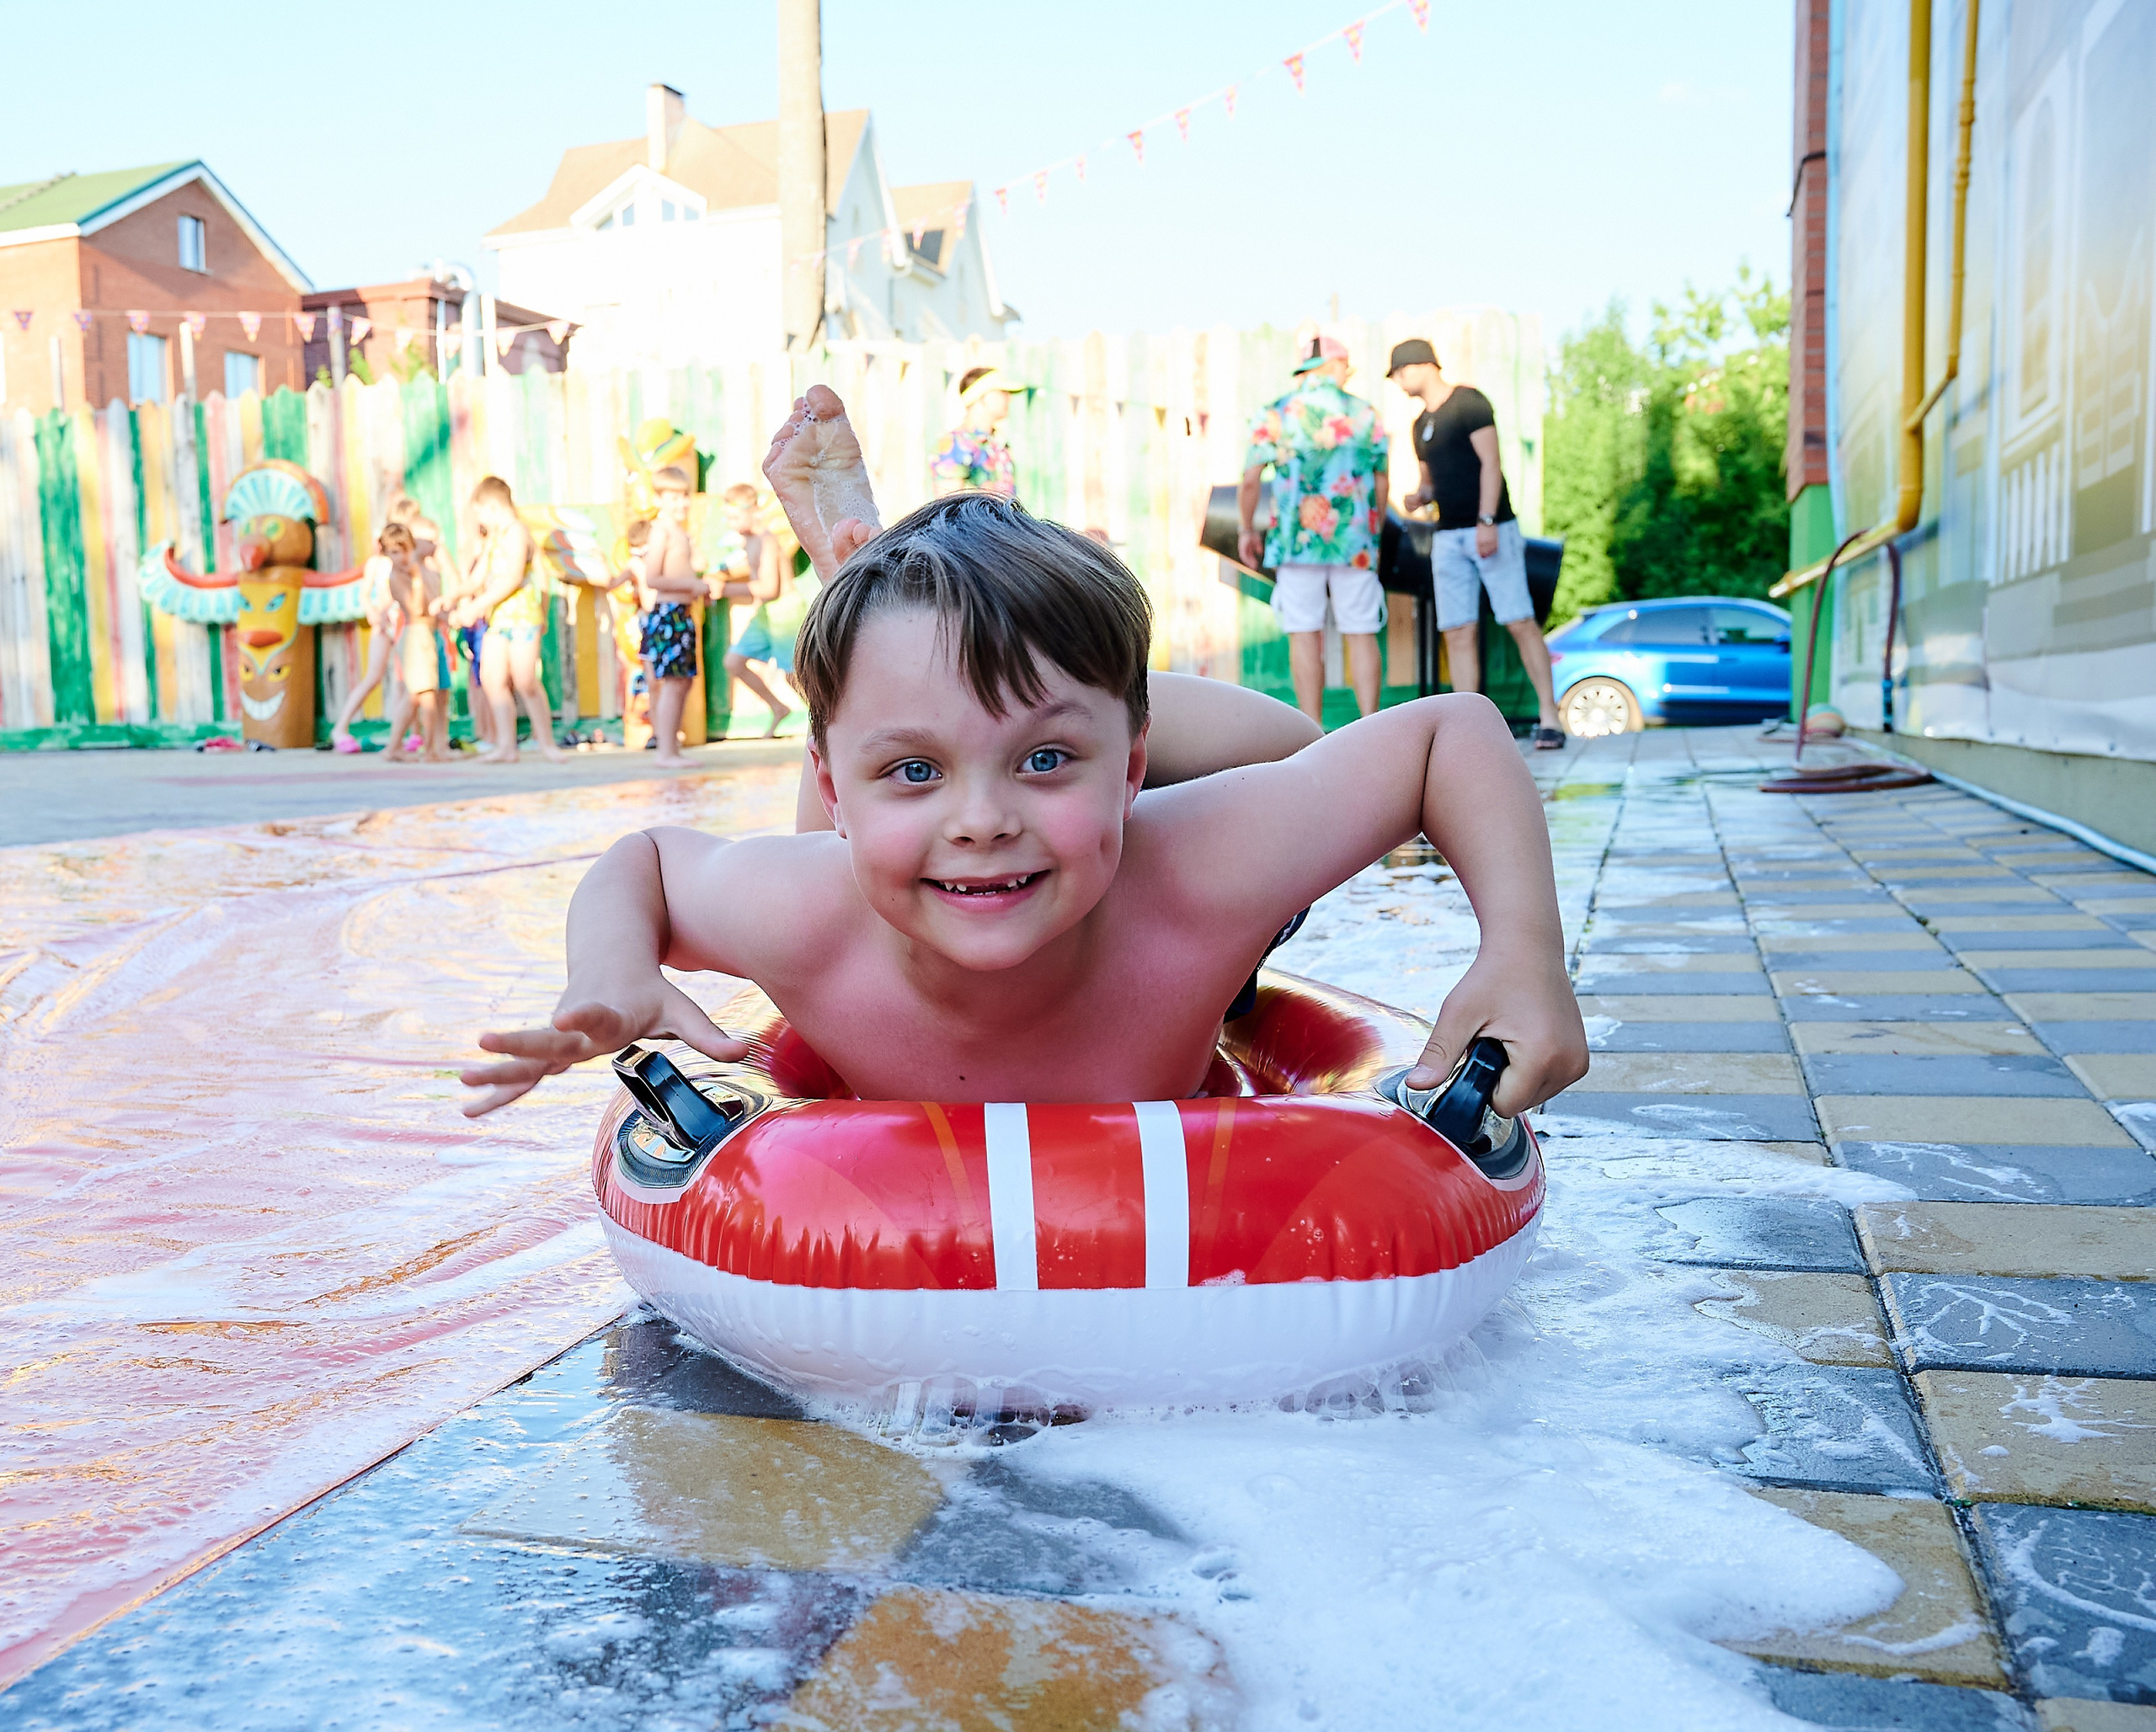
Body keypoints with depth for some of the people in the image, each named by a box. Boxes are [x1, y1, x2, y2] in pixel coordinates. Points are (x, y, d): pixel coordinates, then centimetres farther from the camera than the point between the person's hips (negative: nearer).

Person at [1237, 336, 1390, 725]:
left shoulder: (1277, 414, 3)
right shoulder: (1365, 414, 8)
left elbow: (1250, 479, -1)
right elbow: (1382, 482, 11)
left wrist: (1248, 530, 12)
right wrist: (1375, 532, 24)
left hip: (1296, 541, -1)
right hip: (1356, 544, 1)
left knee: (1304, 636, 1)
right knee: (1361, 635, 5)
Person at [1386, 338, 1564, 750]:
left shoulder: (1469, 402, -3)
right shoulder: (1421, 424, 18)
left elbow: (1490, 463, -11)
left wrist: (1487, 521, -20)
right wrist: (1418, 497, 2)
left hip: (1490, 528, -7)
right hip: (1447, 537, 7)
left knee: (1520, 622, -8)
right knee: (1457, 632, 0)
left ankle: (1548, 716, -5)